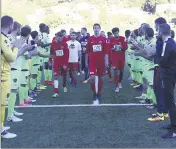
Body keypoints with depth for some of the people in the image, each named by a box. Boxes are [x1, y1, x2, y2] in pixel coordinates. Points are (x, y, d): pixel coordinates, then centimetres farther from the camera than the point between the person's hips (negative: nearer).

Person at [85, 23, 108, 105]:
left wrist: (106, 61, -4)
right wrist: (86, 61, 5)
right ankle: (94, 93, 10)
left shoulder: (103, 39, 1)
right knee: (92, 78, -10)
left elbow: (106, 51, 1)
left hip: (101, 61, 1)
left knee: (100, 78, 8)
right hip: (92, 61, 0)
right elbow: (87, 51, 6)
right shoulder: (90, 39, 2)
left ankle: (98, 94, 21)